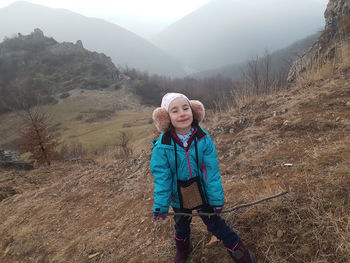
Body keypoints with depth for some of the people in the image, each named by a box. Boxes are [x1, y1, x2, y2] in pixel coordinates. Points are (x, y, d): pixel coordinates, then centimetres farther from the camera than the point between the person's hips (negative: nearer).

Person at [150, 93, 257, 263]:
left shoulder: (203, 138, -22)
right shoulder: (162, 145, -24)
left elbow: (211, 171, -17)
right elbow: (161, 177, -17)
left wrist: (217, 198, -13)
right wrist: (160, 206, -15)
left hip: (203, 192, -1)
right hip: (179, 196, 2)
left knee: (214, 222, 10)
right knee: (181, 224, 26)